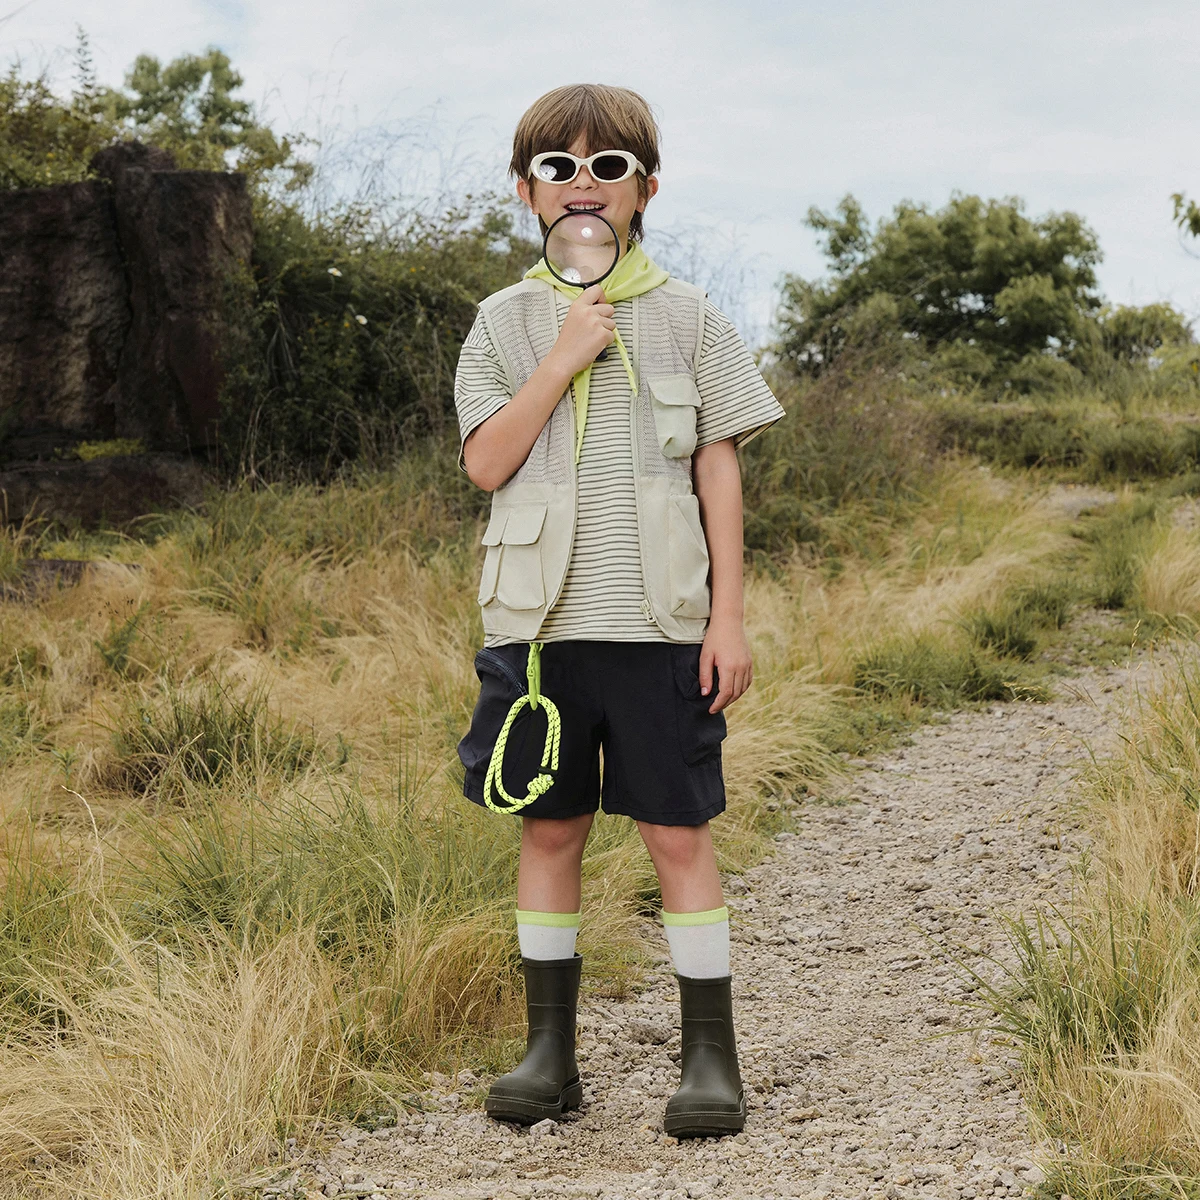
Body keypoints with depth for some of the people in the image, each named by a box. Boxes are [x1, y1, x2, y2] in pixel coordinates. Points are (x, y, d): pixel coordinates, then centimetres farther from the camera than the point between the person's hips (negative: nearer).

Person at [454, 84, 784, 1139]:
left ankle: (712, 1055, 8)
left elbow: (719, 471, 3)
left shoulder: (687, 317, 5)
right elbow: (485, 461, -4)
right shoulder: (507, 321, 7)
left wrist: (729, 617, -2)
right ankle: (551, 1050, 17)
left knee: (679, 831, 0)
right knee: (549, 827, 7)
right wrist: (568, 355, -11)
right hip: (542, 619, 2)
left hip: (660, 619, -1)